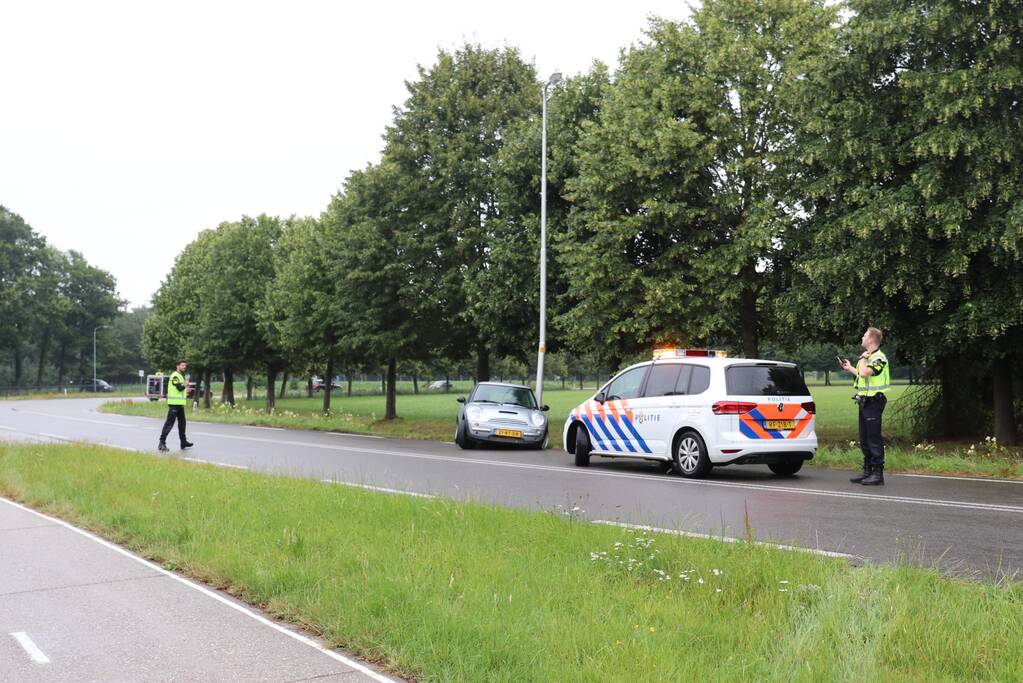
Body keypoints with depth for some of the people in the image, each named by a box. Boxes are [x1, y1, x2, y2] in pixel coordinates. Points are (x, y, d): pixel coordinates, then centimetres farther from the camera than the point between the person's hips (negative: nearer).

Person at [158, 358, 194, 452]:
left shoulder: (181, 376, 19)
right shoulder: (175, 376, -12)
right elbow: (179, 387, -21)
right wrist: (185, 384, -5)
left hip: (180, 403, 10)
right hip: (174, 403, -10)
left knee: (182, 423, 15)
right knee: (169, 423, -11)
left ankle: (183, 442, 24)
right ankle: (162, 443, -10)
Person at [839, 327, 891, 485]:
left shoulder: (879, 358, -15)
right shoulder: (868, 357, 17)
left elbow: (864, 373, -28)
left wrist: (863, 359, -13)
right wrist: (849, 368, 33)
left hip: (874, 402, -10)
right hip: (864, 402, 10)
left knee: (874, 438, -8)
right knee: (864, 439, 14)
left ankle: (878, 474, -4)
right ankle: (868, 471, 22)